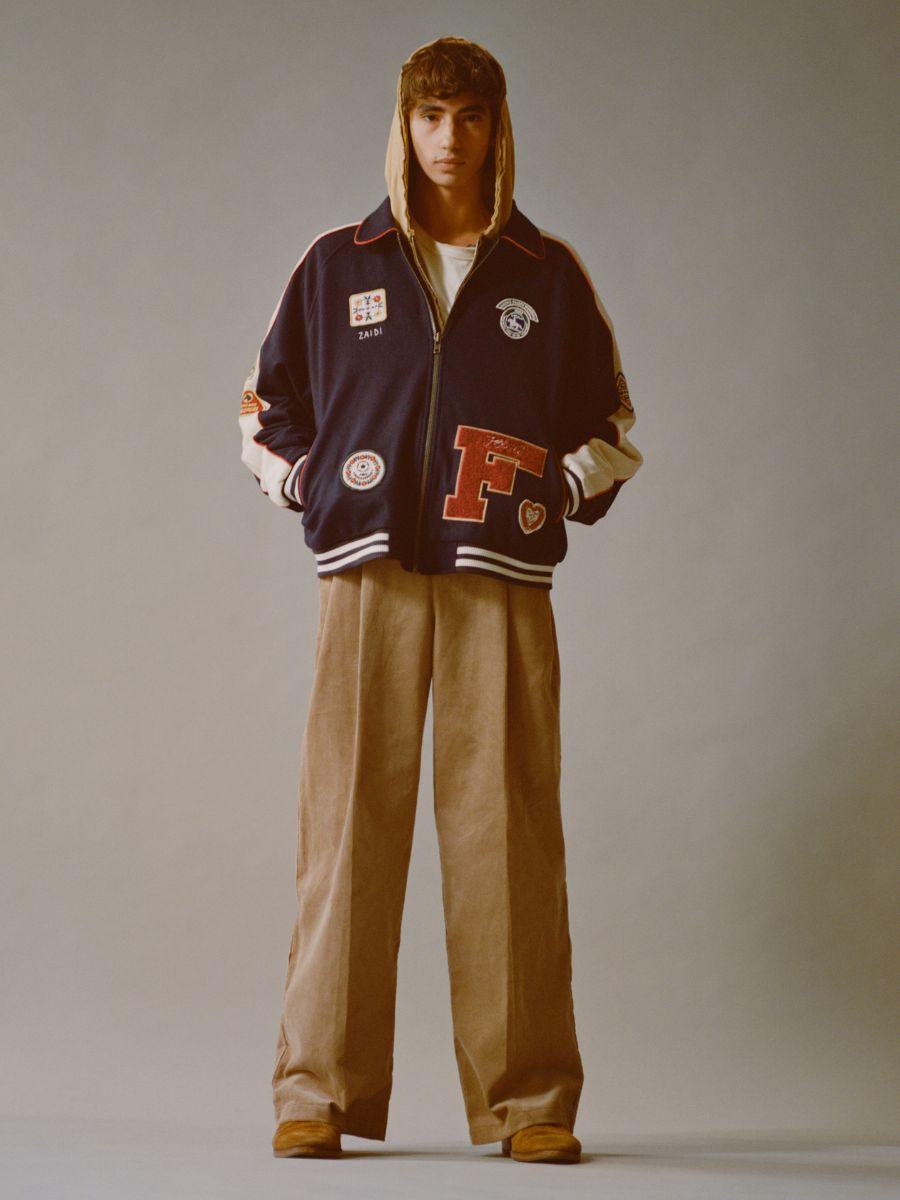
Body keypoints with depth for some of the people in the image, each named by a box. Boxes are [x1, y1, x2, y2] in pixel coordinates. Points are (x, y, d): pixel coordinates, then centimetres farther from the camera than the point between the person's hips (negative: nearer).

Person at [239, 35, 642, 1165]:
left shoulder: (549, 276, 12)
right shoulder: (335, 267, 13)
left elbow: (612, 425, 20)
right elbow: (265, 410, 20)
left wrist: (555, 497, 6)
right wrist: (317, 493, 8)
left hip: (501, 583, 0)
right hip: (368, 581, 0)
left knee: (507, 831, -4)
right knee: (348, 825, -4)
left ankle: (527, 1099, 1)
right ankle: (320, 1093, 0)